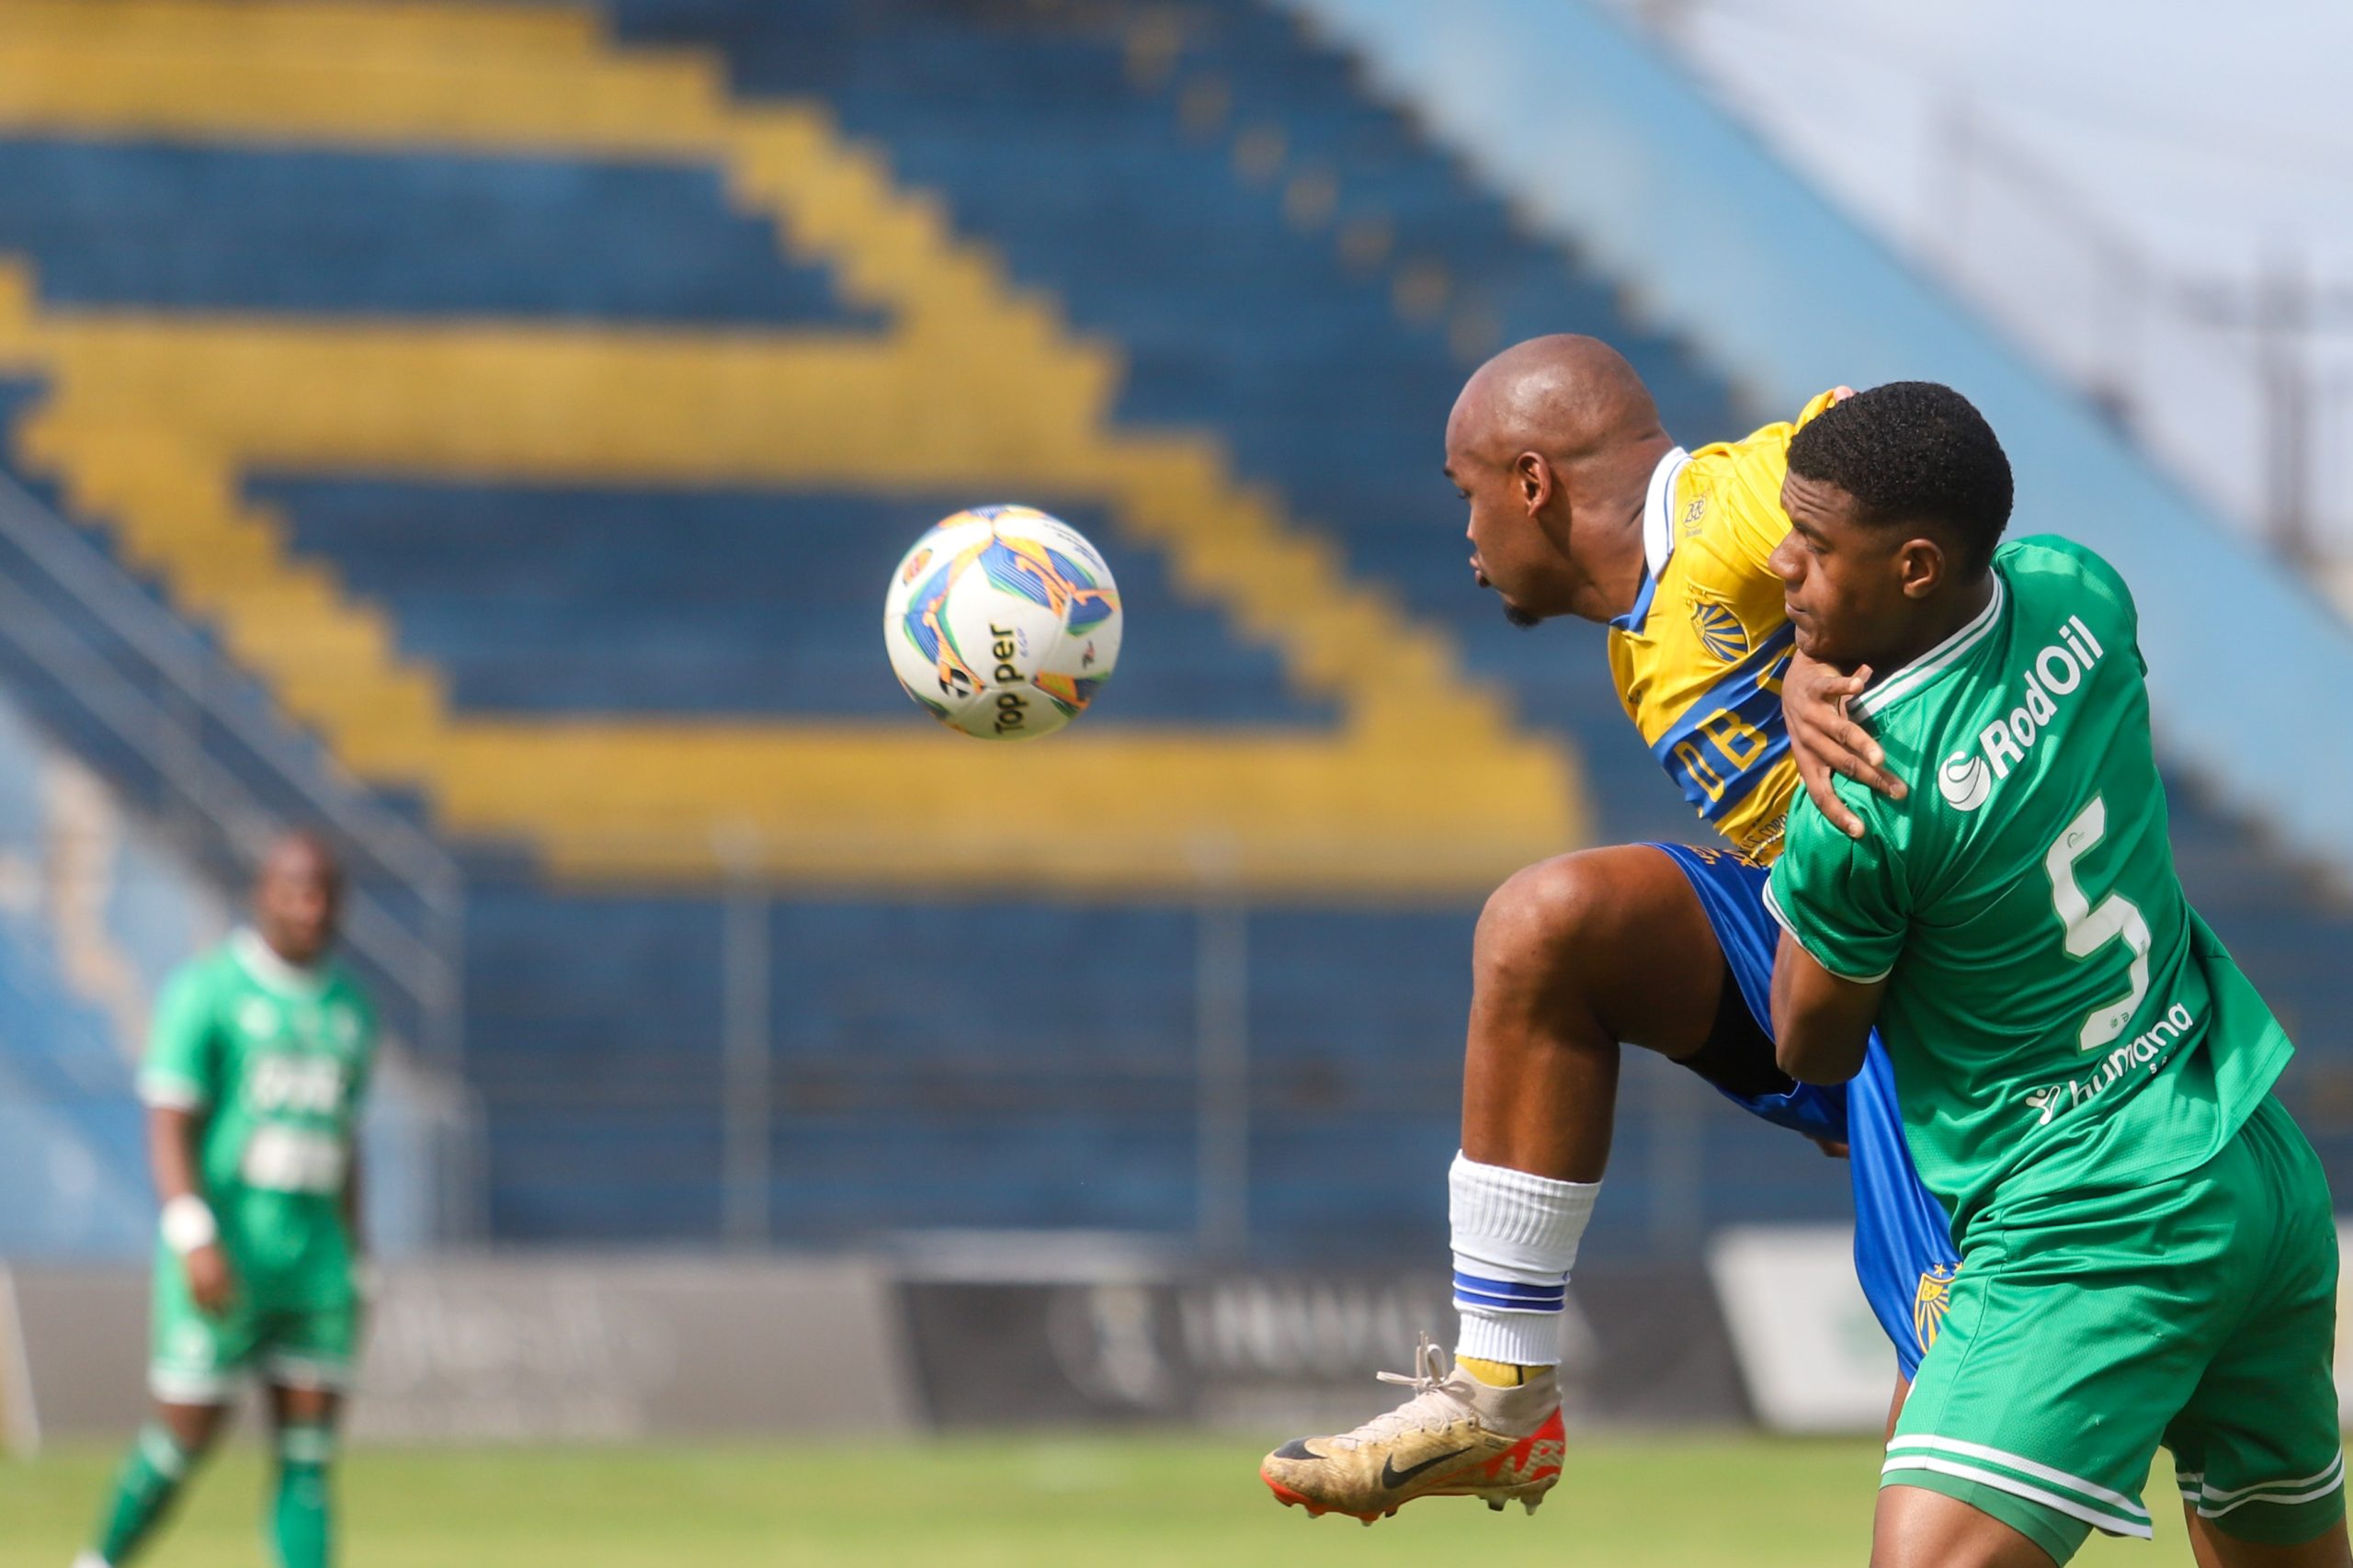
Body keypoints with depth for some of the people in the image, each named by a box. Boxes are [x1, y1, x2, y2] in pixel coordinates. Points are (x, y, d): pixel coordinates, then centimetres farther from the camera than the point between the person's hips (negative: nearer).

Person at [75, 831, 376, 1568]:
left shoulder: (347, 1009, 14)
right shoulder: (207, 990, -5)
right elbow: (167, 1126, -11)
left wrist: (355, 1271, 17)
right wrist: (195, 1238, -22)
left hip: (314, 1259, 5)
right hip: (223, 1253, -5)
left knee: (309, 1461, -2)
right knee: (184, 1439, -1)